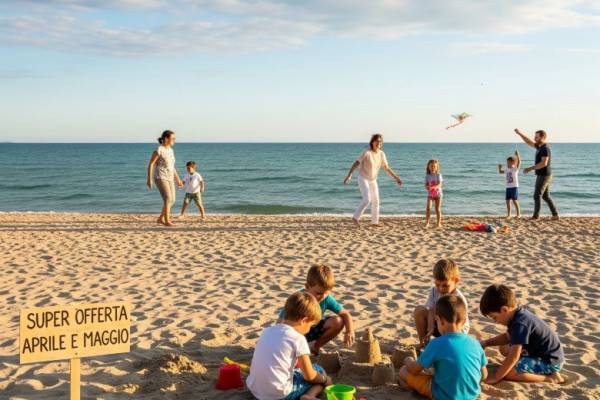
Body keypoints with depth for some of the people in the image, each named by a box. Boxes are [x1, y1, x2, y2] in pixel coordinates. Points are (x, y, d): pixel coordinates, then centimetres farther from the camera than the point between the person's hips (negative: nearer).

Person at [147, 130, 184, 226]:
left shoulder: (170, 150, 12)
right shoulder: (158, 150, -13)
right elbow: (150, 164, -12)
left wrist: (177, 179, 18)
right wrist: (149, 179, -17)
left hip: (169, 178, 8)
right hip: (160, 178, -8)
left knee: (172, 200, 5)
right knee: (168, 199, -18)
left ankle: (160, 219, 19)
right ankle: (167, 221, -11)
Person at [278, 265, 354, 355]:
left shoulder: (326, 299, -20)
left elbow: (345, 314, -13)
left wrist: (350, 332, -31)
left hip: (313, 329, 4)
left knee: (338, 322, -19)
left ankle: (315, 347, 3)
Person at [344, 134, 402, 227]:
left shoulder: (381, 154, -4)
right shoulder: (367, 153, -23)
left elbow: (386, 168, 6)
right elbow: (356, 164, -25)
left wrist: (396, 177, 3)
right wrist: (349, 175, -35)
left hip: (373, 180, 7)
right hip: (363, 179, -7)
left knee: (376, 201, 12)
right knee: (367, 200, -20)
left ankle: (374, 222, 26)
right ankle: (355, 217, -5)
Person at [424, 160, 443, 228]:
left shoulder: (438, 175, -7)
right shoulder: (427, 176, -1)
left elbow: (439, 184, -17)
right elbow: (426, 185, -4)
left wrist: (435, 187, -37)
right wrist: (427, 187, -28)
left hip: (438, 193, -1)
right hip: (430, 194, 1)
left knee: (438, 208, 3)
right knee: (428, 207, -13)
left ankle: (438, 223, 13)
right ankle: (427, 222, -10)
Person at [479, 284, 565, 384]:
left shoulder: (520, 324, -29)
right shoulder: (519, 314, 0)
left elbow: (513, 357, -30)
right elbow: (508, 336, 19)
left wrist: (495, 377, -24)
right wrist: (486, 343, 10)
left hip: (550, 362, -10)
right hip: (541, 352, 10)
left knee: (507, 372, -23)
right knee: (504, 349, 20)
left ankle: (549, 377, -13)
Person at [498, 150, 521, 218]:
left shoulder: (515, 169, -6)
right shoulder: (507, 170, 13)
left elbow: (519, 162, -21)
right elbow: (500, 172, 27)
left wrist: (517, 155, -29)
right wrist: (499, 167, 11)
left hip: (514, 187, -7)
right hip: (508, 187, 7)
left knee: (515, 201, -5)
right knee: (507, 201, 7)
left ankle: (518, 214, 4)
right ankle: (509, 214, 17)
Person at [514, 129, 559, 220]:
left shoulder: (545, 148, -18)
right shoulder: (540, 146, 11)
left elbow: (544, 163, -27)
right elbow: (529, 142, 23)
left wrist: (531, 168, -23)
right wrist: (520, 134, 15)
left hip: (543, 176, -10)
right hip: (544, 176, 10)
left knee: (537, 196, -4)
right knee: (546, 196, 12)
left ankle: (536, 216, 1)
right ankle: (555, 215, 13)